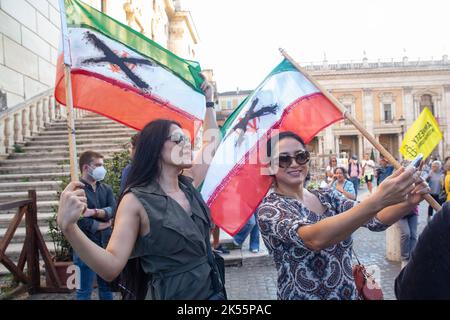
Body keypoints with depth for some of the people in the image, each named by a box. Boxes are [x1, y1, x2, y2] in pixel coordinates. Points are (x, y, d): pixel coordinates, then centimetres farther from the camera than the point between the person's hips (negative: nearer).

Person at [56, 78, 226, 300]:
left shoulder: (188, 184, 2)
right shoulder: (136, 201, -16)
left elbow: (211, 141, 17)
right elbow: (111, 268, -23)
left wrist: (209, 101, 15)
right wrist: (68, 227, -36)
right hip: (171, 294, -6)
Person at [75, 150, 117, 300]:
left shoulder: (106, 188, 9)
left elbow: (113, 210, -6)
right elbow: (80, 220, -20)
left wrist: (95, 212, -22)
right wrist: (102, 225, -8)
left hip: (106, 245, 6)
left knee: (107, 286, 18)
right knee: (84, 291, 8)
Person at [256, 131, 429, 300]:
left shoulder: (328, 196, 1)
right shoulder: (270, 209, -18)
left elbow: (375, 220, -10)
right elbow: (314, 238, -35)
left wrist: (409, 202, -29)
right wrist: (378, 200, -42)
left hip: (349, 293, 5)